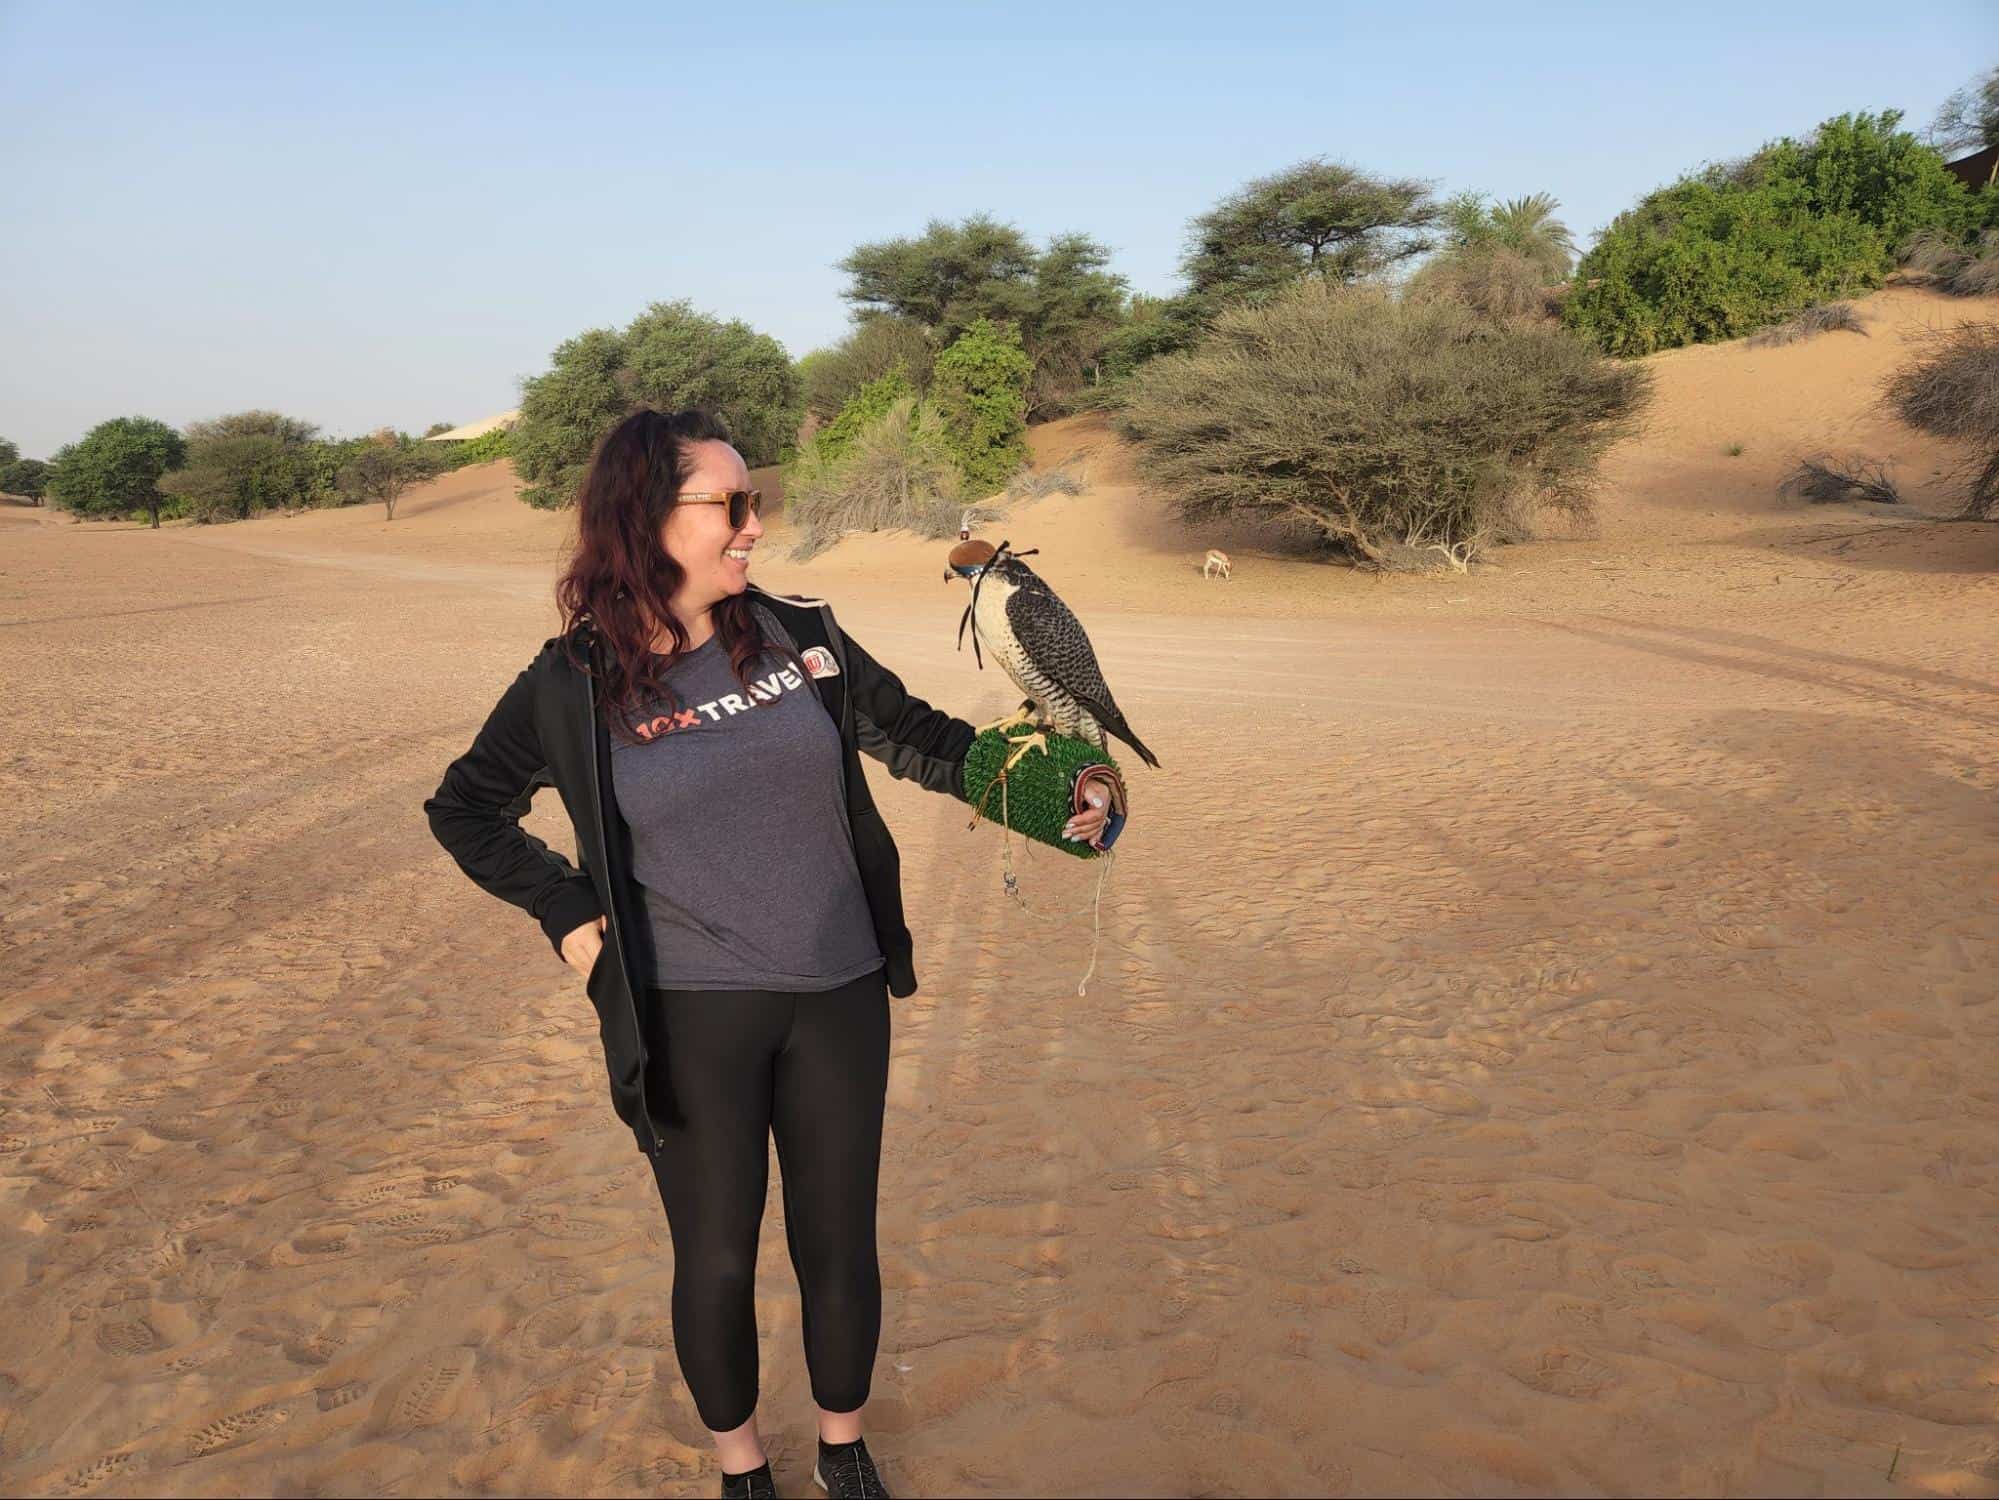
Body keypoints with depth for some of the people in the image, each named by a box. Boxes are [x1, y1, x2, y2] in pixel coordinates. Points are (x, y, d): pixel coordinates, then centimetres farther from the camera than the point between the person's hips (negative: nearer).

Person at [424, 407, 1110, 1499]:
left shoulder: (799, 634, -2)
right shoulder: (573, 685, -6)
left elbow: (911, 733, 6)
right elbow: (462, 808, 8)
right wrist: (569, 914, -2)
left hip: (838, 1002, 2)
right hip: (691, 1019, -2)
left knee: (838, 1247, 14)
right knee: (716, 1260, 12)